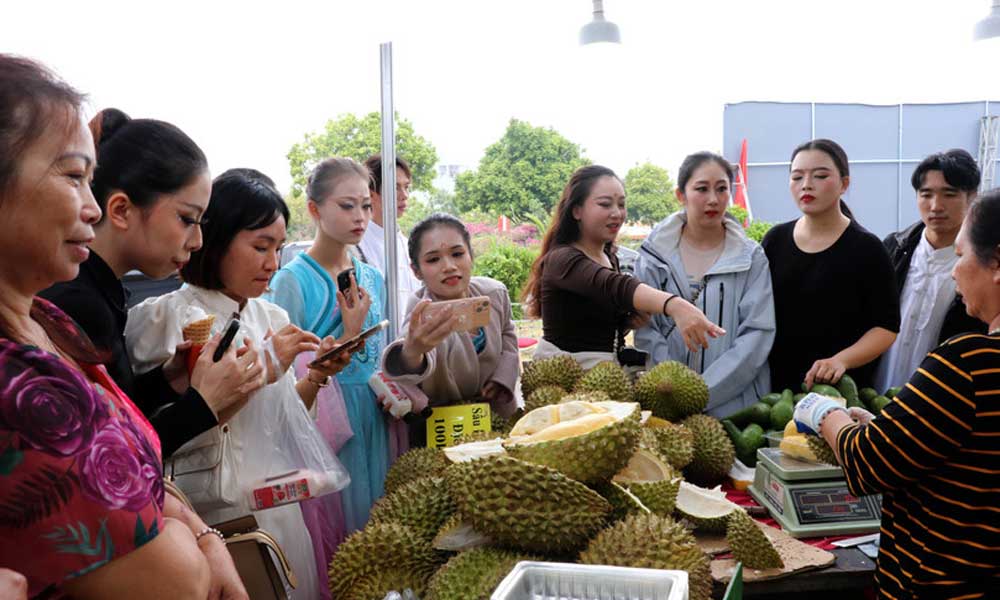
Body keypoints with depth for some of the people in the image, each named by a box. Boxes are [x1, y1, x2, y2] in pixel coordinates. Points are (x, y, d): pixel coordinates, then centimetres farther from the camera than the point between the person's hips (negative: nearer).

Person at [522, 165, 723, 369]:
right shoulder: (562, 259, -15)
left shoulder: (609, 258, 11)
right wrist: (674, 305, -47)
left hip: (605, 367, 7)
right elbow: (613, 286, -34)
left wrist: (631, 320, -1)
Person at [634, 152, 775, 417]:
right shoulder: (654, 255, 1)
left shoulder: (752, 257, 0)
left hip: (734, 403, 0)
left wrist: (702, 393, -16)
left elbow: (757, 334, -7)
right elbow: (646, 331, -4)